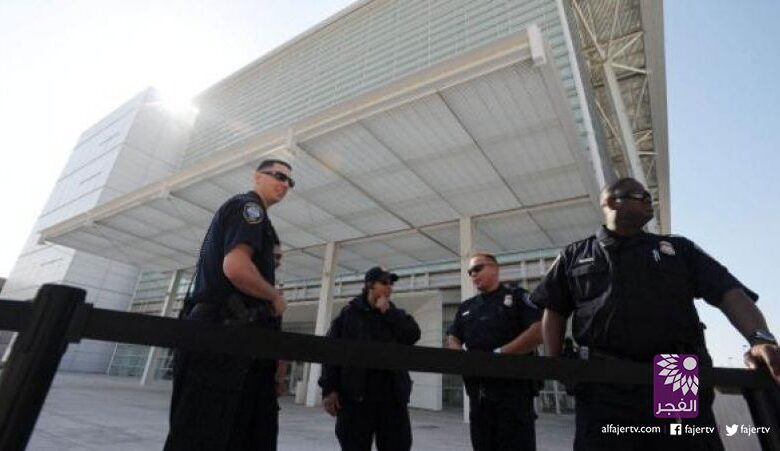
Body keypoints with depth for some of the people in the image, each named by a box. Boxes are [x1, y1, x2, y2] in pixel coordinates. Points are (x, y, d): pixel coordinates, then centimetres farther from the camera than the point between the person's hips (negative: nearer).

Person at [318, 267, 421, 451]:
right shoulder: (349, 313, 4)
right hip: (356, 394, -3)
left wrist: (388, 312, -6)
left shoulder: (396, 314, 14)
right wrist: (329, 389, -9)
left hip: (392, 395, 3)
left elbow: (413, 335, -4)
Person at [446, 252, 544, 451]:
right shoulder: (466, 307, 17)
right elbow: (452, 340, 15)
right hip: (477, 391, 6)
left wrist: (499, 354, -17)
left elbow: (539, 331, -13)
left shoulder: (517, 297, 1)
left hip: (514, 387, -5)